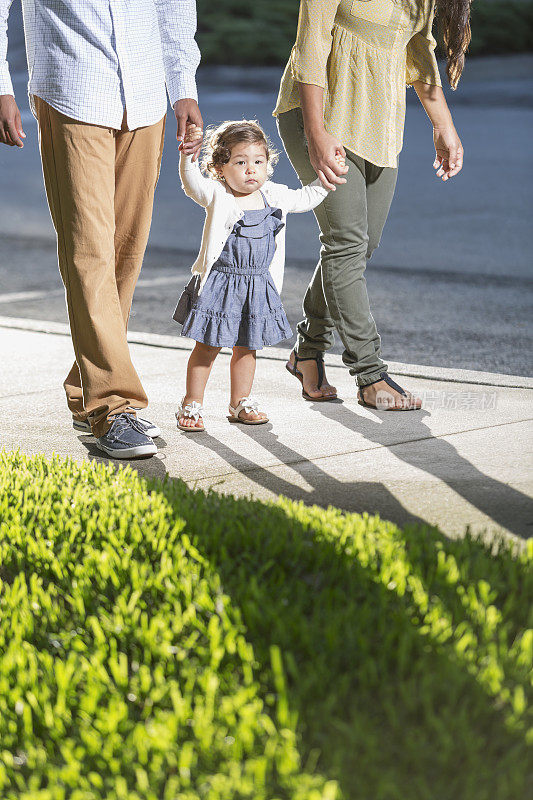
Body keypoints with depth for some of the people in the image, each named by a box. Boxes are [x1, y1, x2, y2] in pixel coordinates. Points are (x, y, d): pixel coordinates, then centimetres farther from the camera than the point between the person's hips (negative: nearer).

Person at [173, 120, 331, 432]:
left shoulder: (273, 197, 5)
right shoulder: (217, 197, -12)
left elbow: (305, 198, 22)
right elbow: (192, 183, -31)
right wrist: (188, 156, -48)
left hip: (258, 285, 5)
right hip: (219, 282, -5)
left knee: (247, 347, 14)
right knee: (207, 347, 2)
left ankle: (241, 402, 28)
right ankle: (192, 404, 13)